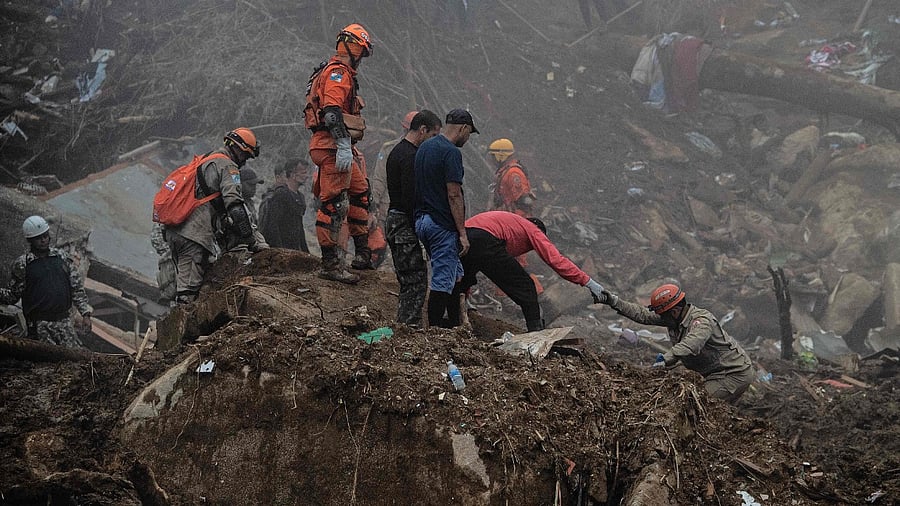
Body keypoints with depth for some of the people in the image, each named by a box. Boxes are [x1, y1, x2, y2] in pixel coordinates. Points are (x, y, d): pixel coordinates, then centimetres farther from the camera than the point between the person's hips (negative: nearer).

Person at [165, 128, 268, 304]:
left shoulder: (203, 162, 27)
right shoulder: (227, 166, -4)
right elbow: (234, 204, -15)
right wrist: (251, 240, -13)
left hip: (173, 231, 10)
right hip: (194, 236, -10)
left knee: (183, 285, 13)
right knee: (189, 291, -12)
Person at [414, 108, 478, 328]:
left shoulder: (424, 147, 14)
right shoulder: (451, 152, -15)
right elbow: (454, 195, -19)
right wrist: (462, 233, -16)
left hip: (421, 220, 10)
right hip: (442, 224, -9)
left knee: (454, 273, 19)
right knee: (443, 280, -4)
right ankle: (435, 327, -2)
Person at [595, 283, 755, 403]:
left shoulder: (702, 321, -26)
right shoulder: (675, 317, 1)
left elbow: (691, 344, -47)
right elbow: (643, 315, 1)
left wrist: (666, 359, -60)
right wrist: (614, 302, -7)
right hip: (717, 374, 10)